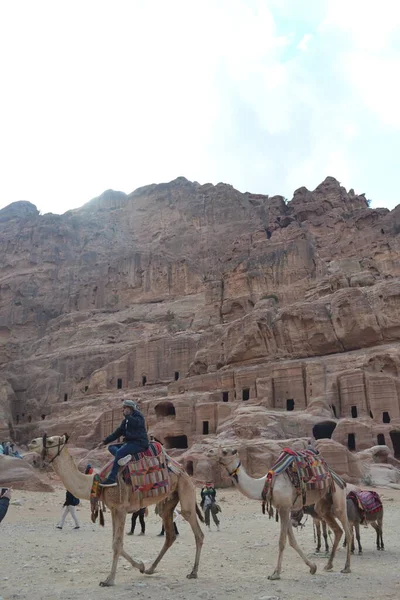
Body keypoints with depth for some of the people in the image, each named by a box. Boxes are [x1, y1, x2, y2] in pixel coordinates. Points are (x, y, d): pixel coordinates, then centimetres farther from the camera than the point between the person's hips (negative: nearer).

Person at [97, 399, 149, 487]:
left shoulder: (138, 415, -3)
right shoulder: (126, 420, 20)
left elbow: (136, 423, -27)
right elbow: (118, 432, 21)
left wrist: (127, 415, -13)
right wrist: (104, 442, 17)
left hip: (139, 443, -9)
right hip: (130, 442, 9)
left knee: (120, 452, -26)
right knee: (111, 447, 2)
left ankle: (112, 479, -26)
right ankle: (123, 457, -26)